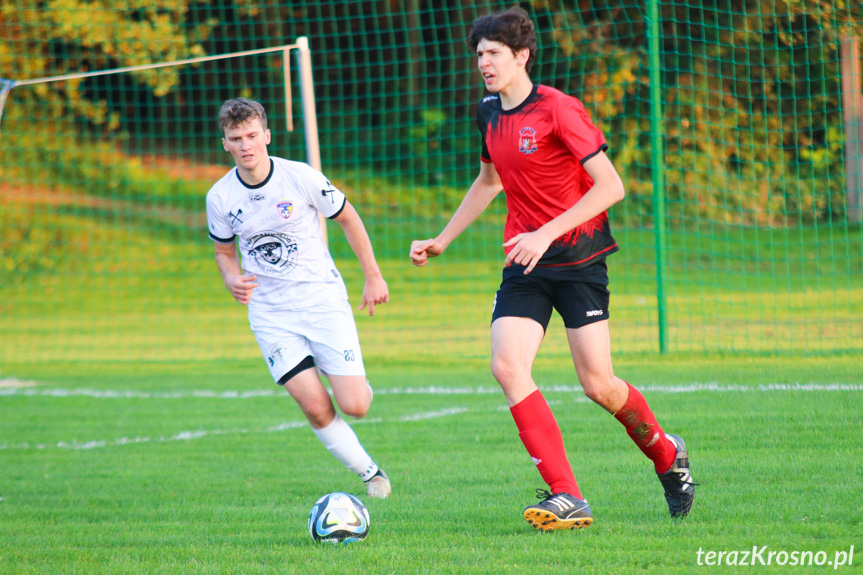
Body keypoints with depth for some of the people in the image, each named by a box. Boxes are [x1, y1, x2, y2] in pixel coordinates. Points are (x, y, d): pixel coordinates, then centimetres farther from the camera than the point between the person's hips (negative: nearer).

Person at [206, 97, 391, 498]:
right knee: (316, 409, -13)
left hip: (323, 300, -1)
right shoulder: (220, 197, -3)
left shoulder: (301, 178, -10)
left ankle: (358, 385, 27)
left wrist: (373, 277, 5)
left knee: (354, 406, -10)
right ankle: (369, 473, 7)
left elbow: (348, 218, 4)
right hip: (270, 313, 1)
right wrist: (232, 279, -8)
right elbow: (224, 251, 14)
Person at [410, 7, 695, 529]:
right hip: (525, 265, 6)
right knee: (507, 367, -16)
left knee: (597, 383, -5)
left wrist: (546, 233, -24)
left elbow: (610, 186, -18)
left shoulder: (559, 111, -14)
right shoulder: (490, 114, 9)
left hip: (578, 257, -6)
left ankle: (668, 454, 27)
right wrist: (441, 241, 26)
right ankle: (567, 498, -17)